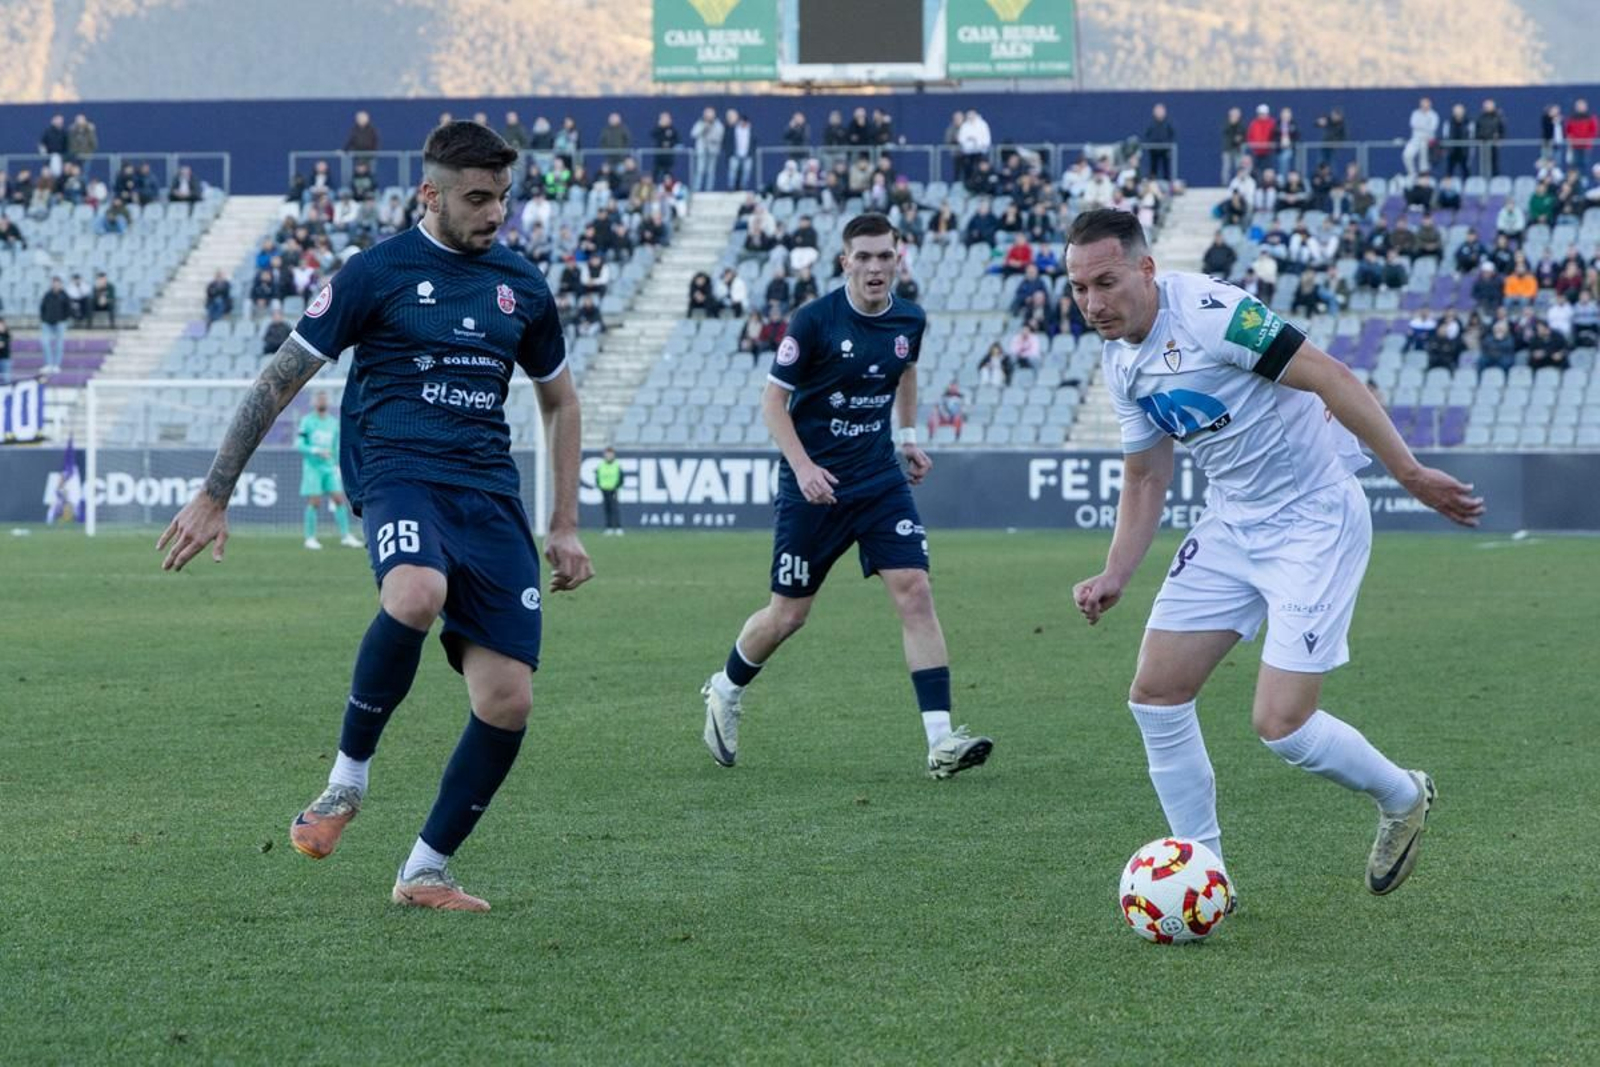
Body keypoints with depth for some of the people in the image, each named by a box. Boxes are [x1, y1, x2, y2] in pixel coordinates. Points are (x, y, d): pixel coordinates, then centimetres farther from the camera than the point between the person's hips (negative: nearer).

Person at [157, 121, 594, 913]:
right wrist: (214, 495, 1)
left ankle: (425, 872, 11)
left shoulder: (520, 283, 14)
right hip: (399, 469, -5)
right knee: (416, 595, -39)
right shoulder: (377, 272, 1)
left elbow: (559, 401, 27)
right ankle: (348, 776, -17)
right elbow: (281, 380, 4)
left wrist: (565, 527, 19)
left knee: (506, 700, -7)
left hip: (490, 492, 5)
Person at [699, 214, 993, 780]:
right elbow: (773, 398, -10)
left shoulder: (909, 320, 1)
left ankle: (941, 743, -16)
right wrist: (803, 466, -21)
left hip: (881, 479, 4)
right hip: (815, 485, -4)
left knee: (915, 593, -13)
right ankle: (725, 692, 37)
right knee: (788, 615, 5)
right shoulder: (814, 320, -14)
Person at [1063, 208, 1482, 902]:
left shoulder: (1208, 312, -23)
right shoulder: (1121, 363, 5)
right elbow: (1144, 478, 16)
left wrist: (1409, 473, -24)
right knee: (1155, 695, 0)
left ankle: (1401, 798, 17)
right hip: (1231, 526, 8)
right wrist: (1114, 577, 6)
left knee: (1279, 724, -12)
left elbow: (1329, 377, -22)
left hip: (1315, 521, -8)